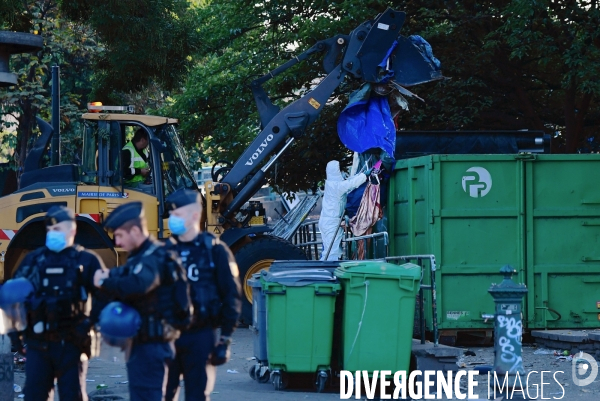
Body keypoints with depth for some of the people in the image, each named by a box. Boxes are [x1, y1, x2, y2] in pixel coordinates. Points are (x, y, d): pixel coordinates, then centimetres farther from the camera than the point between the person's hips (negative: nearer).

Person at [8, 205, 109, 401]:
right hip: (38, 343, 3)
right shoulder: (34, 259, 9)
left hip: (71, 343, -3)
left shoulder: (86, 260, 0)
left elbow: (104, 293, -3)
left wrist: (90, 323, -14)